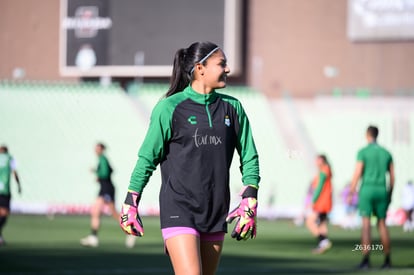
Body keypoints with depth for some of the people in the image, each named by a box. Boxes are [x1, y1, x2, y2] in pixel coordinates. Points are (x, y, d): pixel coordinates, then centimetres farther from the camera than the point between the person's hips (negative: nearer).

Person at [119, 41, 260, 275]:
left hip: (216, 212, 5)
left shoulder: (232, 107, 6)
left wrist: (250, 202, 0)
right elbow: (147, 157, 0)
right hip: (178, 210, -5)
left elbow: (249, 156, 11)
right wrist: (131, 203, 0)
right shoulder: (170, 108, -6)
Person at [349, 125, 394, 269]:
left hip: (367, 190, -4)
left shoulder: (363, 152, -5)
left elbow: (357, 174, -10)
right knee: (382, 225, 12)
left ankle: (366, 259, -16)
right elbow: (392, 177, 10)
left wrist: (350, 194, -5)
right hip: (381, 191, 4)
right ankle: (387, 260, 12)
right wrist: (389, 196, 19)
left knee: (366, 225, -7)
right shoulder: (386, 153, 10)